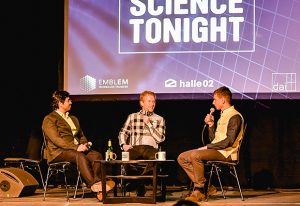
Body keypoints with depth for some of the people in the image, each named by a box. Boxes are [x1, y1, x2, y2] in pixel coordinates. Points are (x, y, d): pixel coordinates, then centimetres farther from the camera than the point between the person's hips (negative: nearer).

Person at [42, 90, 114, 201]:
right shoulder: (49, 119, 1)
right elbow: (56, 139, -12)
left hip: (76, 149, 7)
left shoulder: (74, 119, 26)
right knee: (80, 156, -37)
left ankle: (96, 182, -44)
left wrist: (85, 144, 3)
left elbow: (81, 136, 29)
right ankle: (94, 185, -48)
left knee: (97, 155, -24)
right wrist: (76, 147, -21)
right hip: (58, 152, -7)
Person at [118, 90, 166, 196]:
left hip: (150, 148, 0)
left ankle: (134, 181, -22)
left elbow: (160, 138, 7)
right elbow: (123, 133, 16)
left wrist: (149, 124, 2)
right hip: (134, 148, 0)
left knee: (156, 158, -38)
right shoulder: (132, 117, 22)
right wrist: (123, 145, -4)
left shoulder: (159, 119, 19)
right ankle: (140, 186, -16)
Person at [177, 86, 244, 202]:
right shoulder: (223, 115, 22)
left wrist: (207, 147, -16)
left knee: (195, 155, -32)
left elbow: (229, 141, -19)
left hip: (226, 153, -10)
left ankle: (200, 190, -22)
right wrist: (211, 125, 8)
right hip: (216, 150, 10)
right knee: (182, 158, -2)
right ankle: (207, 187, -9)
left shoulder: (235, 117, -9)